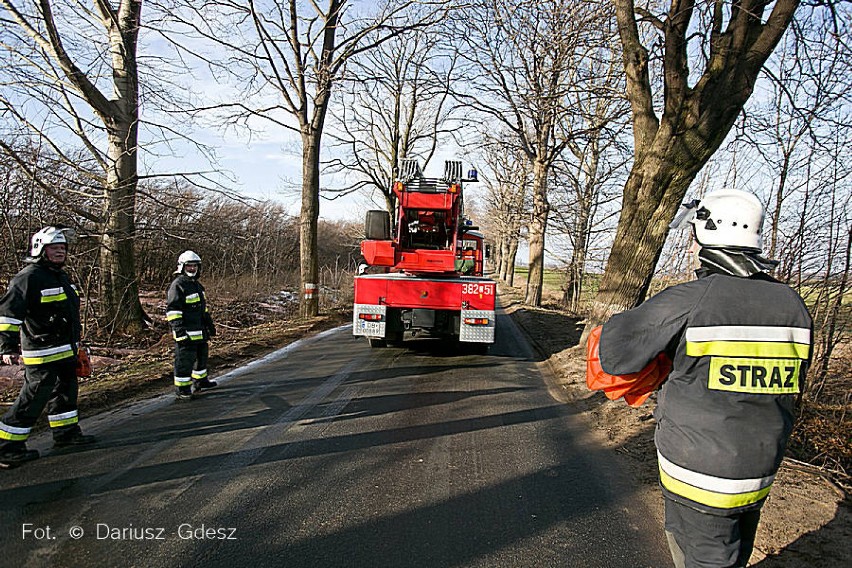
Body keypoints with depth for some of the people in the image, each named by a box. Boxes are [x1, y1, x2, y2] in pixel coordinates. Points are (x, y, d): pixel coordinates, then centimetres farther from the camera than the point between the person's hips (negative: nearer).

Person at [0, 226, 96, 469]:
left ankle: (66, 433, 34)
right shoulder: (28, 277, -15)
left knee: (66, 391, 19)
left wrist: (76, 343, 29)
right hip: (43, 353, -10)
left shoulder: (62, 277, 15)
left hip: (66, 351, 10)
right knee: (33, 398, -4)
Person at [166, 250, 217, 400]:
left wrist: (209, 323, 26)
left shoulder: (197, 285, 16)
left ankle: (200, 381, 35)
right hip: (186, 333, -10)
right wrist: (178, 329, -25)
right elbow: (172, 309, -19)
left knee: (201, 355, 20)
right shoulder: (177, 285, -14)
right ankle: (181, 389, 7)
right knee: (185, 360, -4)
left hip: (200, 331, 10)